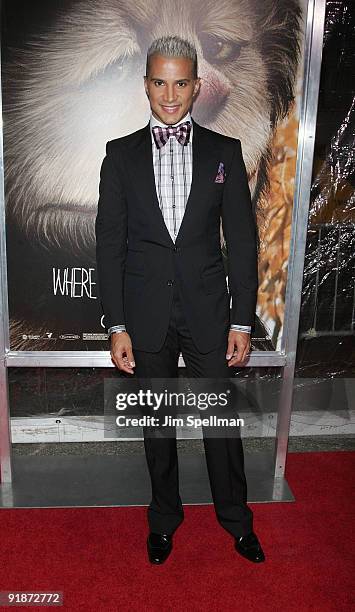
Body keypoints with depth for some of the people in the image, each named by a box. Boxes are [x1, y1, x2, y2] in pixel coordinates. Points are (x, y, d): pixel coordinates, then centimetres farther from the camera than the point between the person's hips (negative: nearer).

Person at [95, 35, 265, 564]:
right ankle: (164, 517, 38)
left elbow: (243, 242, 0)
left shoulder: (225, 152, 2)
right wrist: (117, 326, -6)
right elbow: (110, 244, -1)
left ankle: (236, 517, 36)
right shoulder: (121, 154, 2)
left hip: (209, 312, 0)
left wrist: (242, 322, -4)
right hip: (146, 316, 1)